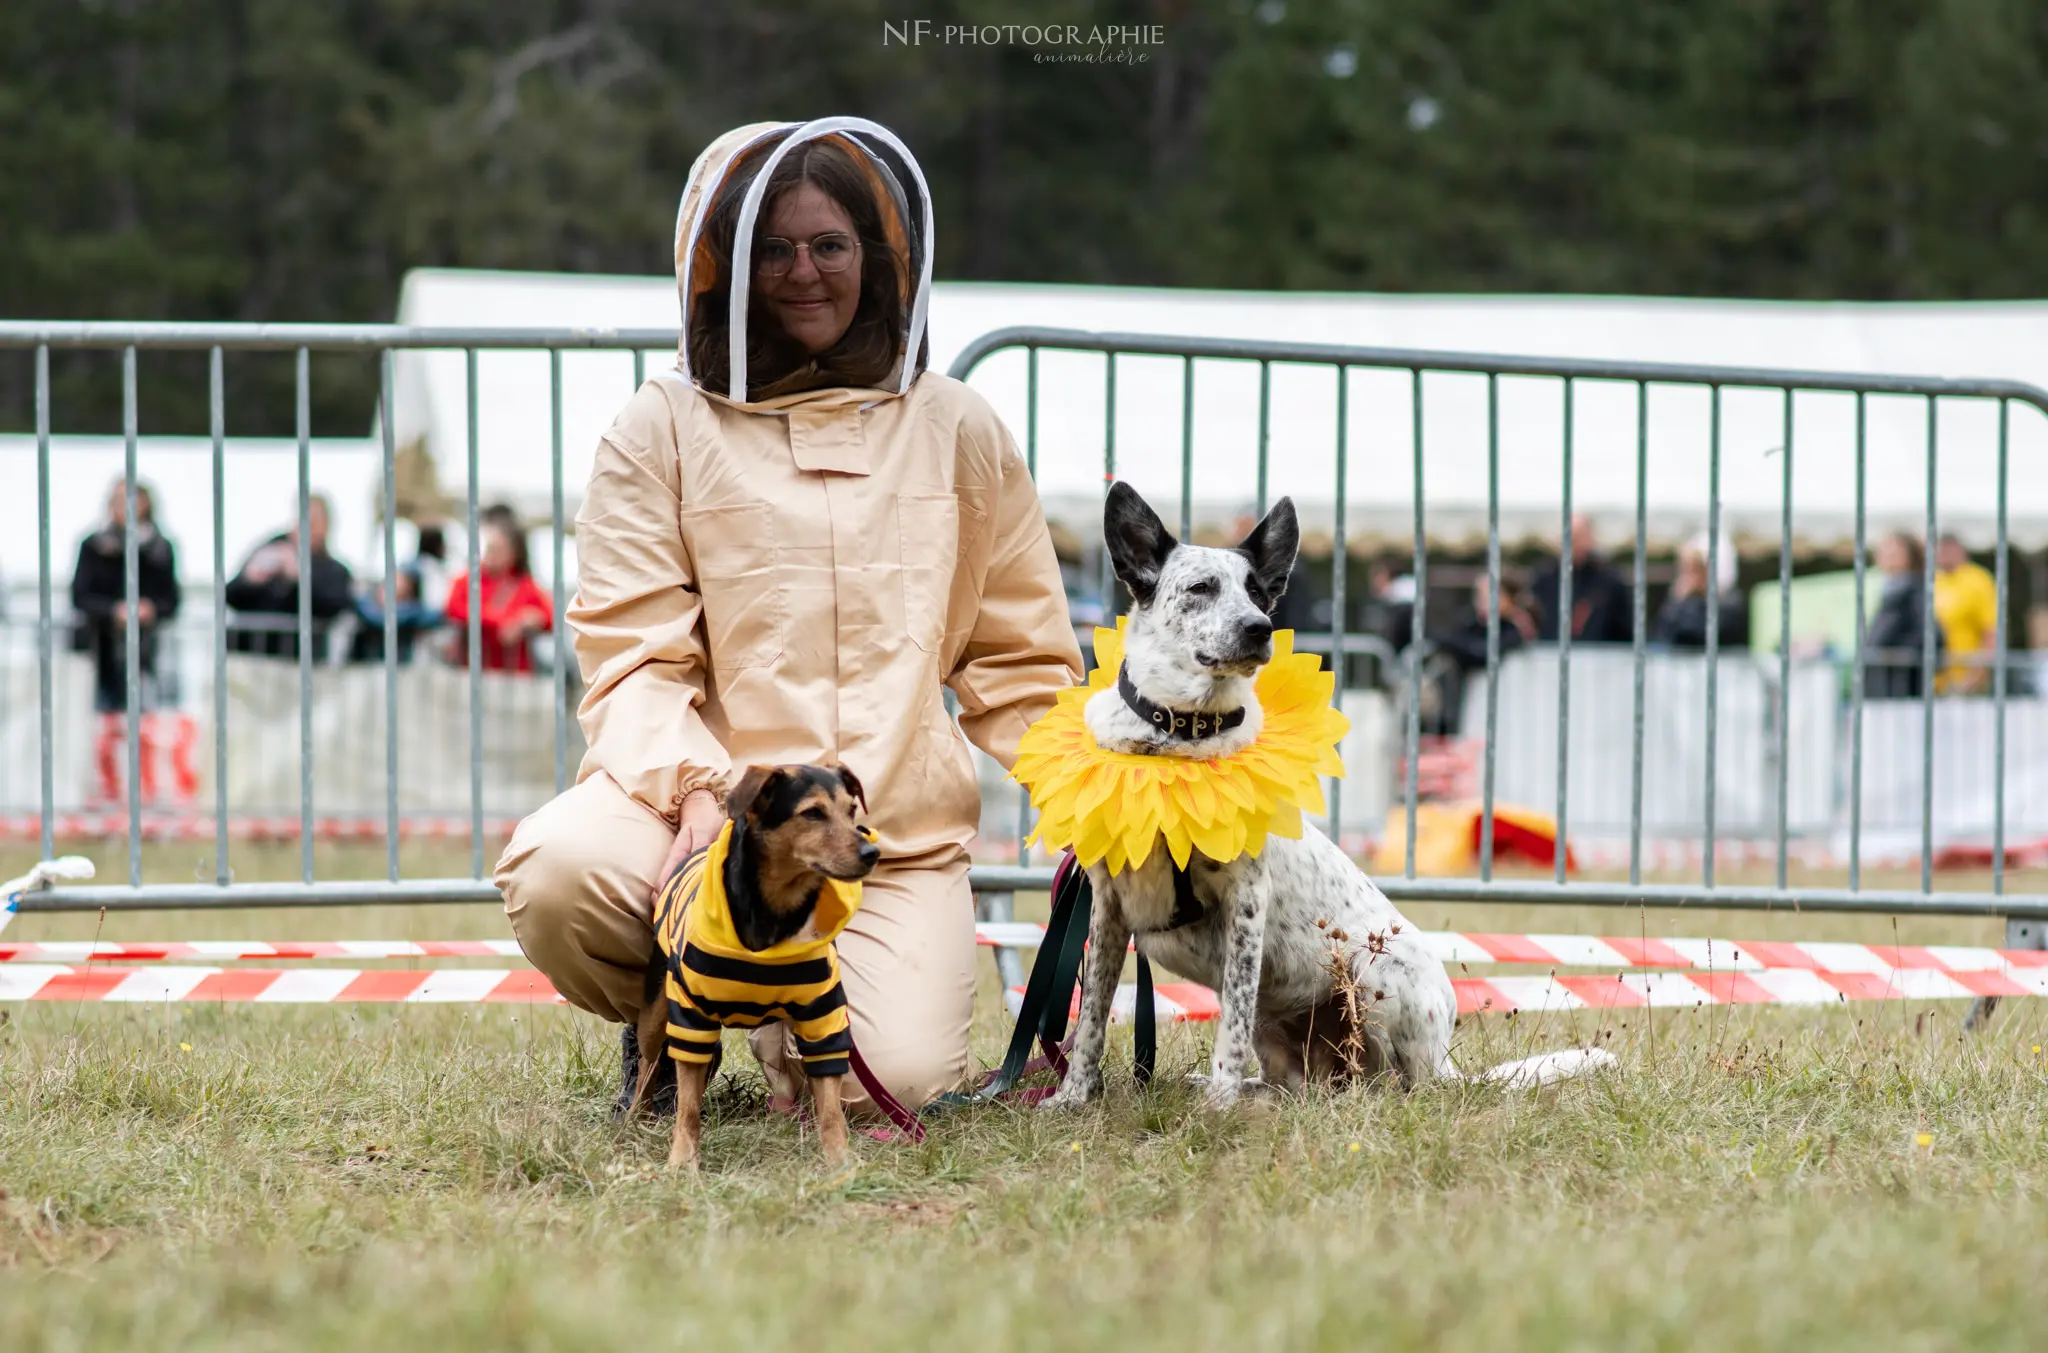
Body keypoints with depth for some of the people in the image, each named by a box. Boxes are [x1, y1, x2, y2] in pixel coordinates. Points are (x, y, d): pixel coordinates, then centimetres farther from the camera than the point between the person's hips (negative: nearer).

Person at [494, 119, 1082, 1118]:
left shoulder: (954, 429, 12)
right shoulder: (662, 428, 5)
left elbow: (1019, 656, 16)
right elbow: (633, 658, -2)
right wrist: (694, 788, -21)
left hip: (901, 843, 1)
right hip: (707, 810, -1)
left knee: (894, 1077, -23)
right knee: (554, 868, -33)